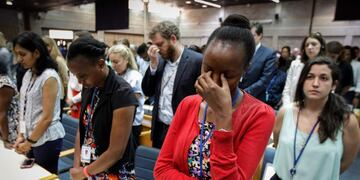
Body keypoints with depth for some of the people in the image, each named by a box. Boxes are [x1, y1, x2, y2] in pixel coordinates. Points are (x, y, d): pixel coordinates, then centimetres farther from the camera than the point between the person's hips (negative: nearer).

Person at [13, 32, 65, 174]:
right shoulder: (28, 74, 6)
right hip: (31, 137, 7)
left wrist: (29, 142, -10)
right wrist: (21, 135, 2)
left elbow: (47, 117, -19)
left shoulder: (49, 77, -19)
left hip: (47, 139, -7)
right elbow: (24, 108, 8)